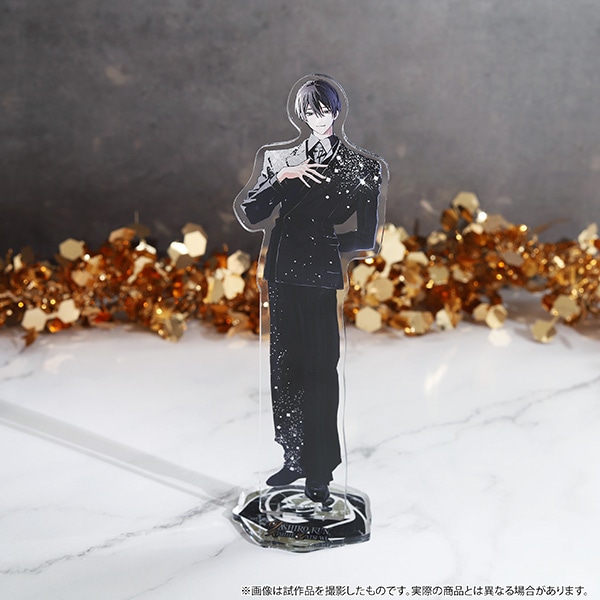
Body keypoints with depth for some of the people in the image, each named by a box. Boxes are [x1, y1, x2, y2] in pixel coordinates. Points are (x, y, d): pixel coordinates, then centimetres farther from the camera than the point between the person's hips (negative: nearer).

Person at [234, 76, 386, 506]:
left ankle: (320, 473, 8)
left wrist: (322, 242, 4)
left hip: (321, 280, -4)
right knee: (285, 369, 9)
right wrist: (281, 179, -8)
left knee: (319, 373, -3)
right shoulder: (280, 160, 13)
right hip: (283, 277, 4)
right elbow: (248, 214, 2)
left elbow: (365, 239, 3)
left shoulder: (360, 167, 5)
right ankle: (295, 458, 25)